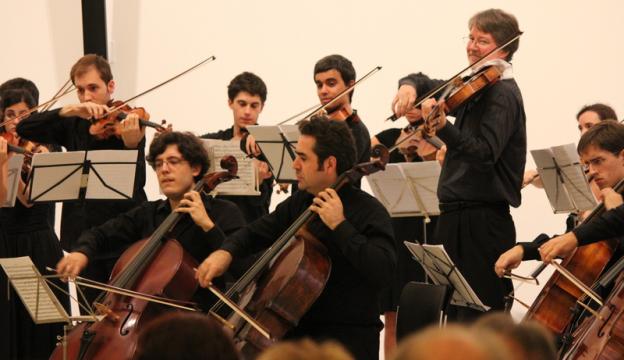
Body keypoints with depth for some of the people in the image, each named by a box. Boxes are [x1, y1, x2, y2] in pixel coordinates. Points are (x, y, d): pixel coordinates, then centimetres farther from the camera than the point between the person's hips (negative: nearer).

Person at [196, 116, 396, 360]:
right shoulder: (300, 203, 9)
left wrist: (340, 226, -26)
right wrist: (226, 252, 0)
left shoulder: (368, 211, -12)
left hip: (348, 337, -7)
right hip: (297, 329, 7)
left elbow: (382, 273, -26)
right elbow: (257, 233, 21)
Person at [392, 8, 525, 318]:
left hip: (483, 223, -9)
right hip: (455, 217, 9)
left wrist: (442, 127, -42)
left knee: (480, 319, -10)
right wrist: (409, 86, -4)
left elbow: (484, 153, -27)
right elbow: (425, 83, 21)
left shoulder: (503, 94, -13)